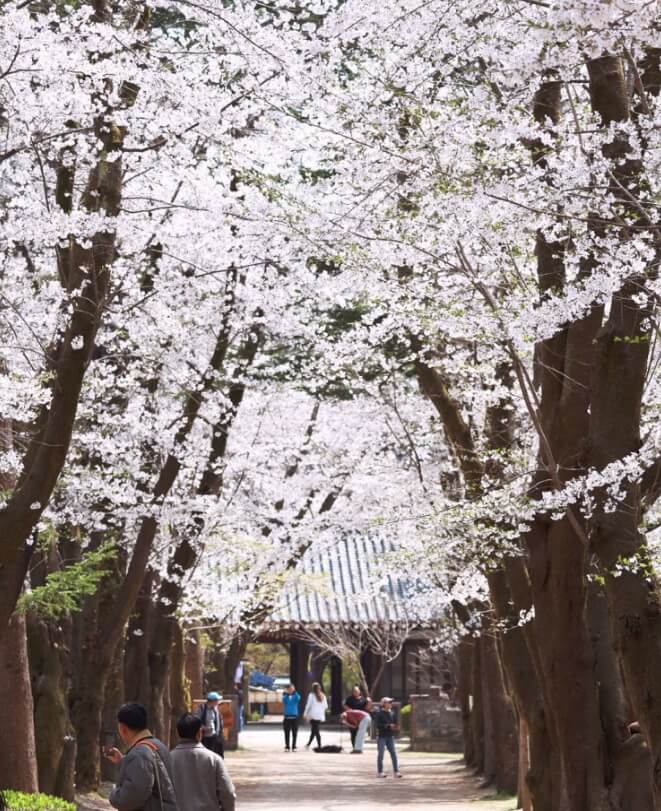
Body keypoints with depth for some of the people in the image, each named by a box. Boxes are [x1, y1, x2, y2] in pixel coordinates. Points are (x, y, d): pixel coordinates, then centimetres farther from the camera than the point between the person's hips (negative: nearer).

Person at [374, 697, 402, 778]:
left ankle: (396, 771, 2)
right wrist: (388, 726, -20)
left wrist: (396, 728, -6)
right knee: (380, 754, -1)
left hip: (390, 737, 5)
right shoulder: (378, 713, -6)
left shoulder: (392, 713, 9)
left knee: (394, 754, -1)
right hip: (381, 737, -5)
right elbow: (377, 725, -15)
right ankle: (380, 772, 7)